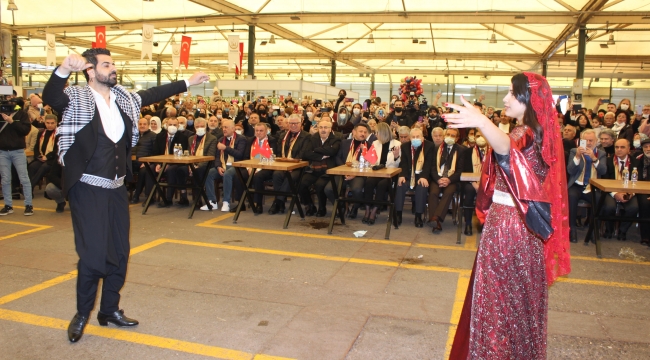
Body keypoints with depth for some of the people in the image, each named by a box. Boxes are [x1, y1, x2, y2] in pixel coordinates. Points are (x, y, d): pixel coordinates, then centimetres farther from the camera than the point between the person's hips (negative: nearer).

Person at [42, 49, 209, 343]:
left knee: (119, 253, 11)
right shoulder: (77, 98, -9)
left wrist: (188, 82, 22)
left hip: (117, 188, 6)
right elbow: (50, 97, -28)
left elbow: (154, 94, 19)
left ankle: (110, 310, 28)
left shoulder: (124, 98, 8)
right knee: (93, 255, -5)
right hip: (88, 188, -6)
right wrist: (65, 68, -45)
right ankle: (82, 314, 17)